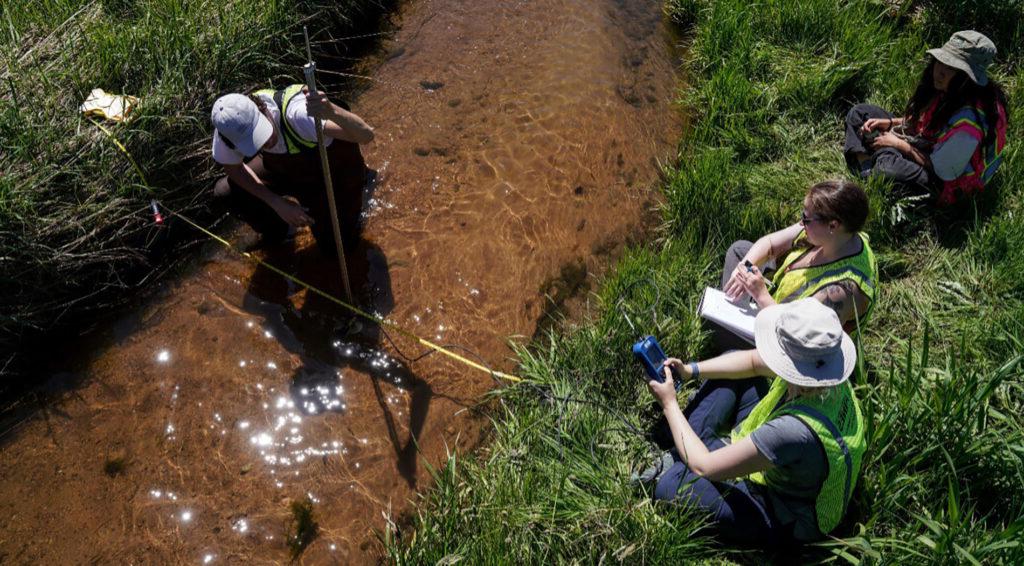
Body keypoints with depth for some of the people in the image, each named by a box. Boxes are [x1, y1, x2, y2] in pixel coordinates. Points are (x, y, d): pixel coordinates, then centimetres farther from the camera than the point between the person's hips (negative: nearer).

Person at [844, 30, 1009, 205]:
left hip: (941, 183, -9)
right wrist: (891, 123, -3)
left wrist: (899, 144, -18)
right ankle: (865, 166, -14)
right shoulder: (947, 90, -6)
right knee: (859, 113, 5)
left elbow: (943, 171, -24)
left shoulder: (969, 119, -29)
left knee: (888, 169, -44)